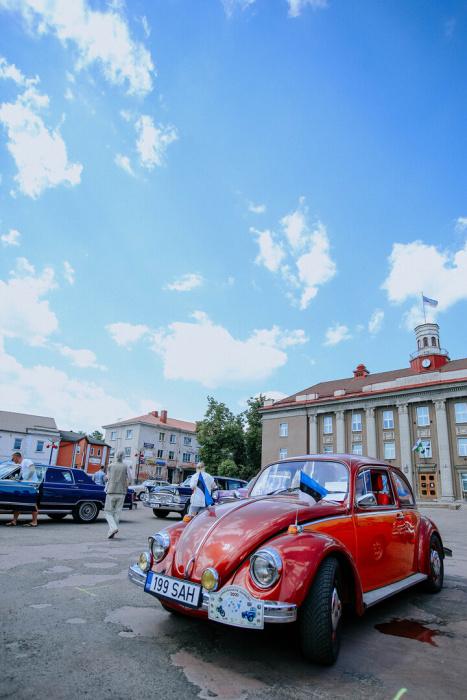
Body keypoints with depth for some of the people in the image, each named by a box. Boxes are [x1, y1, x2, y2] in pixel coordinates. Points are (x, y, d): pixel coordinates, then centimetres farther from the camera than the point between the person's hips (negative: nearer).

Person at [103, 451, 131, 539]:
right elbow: (129, 478, 4)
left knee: (108, 512, 6)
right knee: (117, 513, 8)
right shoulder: (126, 466, 1)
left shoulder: (110, 466, 2)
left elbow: (108, 477, 11)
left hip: (111, 491, -1)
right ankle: (110, 532, 7)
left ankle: (113, 527, -15)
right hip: (121, 492, 1)